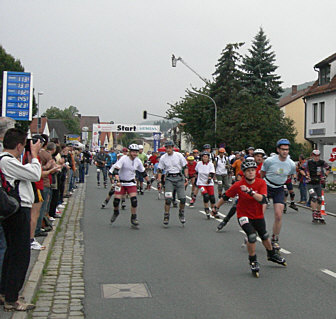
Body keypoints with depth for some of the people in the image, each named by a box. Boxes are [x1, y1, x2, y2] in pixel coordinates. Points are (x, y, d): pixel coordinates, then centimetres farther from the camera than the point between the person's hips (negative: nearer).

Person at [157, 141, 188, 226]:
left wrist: (186, 177, -2)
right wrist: (159, 182, -2)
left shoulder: (179, 155, 1)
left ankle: (181, 214, 19)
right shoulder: (163, 158, 2)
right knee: (168, 199, -12)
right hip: (169, 178, 0)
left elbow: (185, 167, 7)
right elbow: (159, 170, 6)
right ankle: (166, 217, 0)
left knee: (182, 198, -5)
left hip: (179, 178, 0)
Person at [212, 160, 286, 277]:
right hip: (243, 215, -3)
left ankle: (271, 254, 49)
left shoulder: (261, 183, -15)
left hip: (258, 216, 3)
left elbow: (263, 200, -27)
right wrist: (216, 207, 7)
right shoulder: (238, 185, -18)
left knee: (264, 236, 18)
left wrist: (250, 191, -39)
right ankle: (253, 261, -1)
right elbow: (225, 196, -3)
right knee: (252, 236, -23)